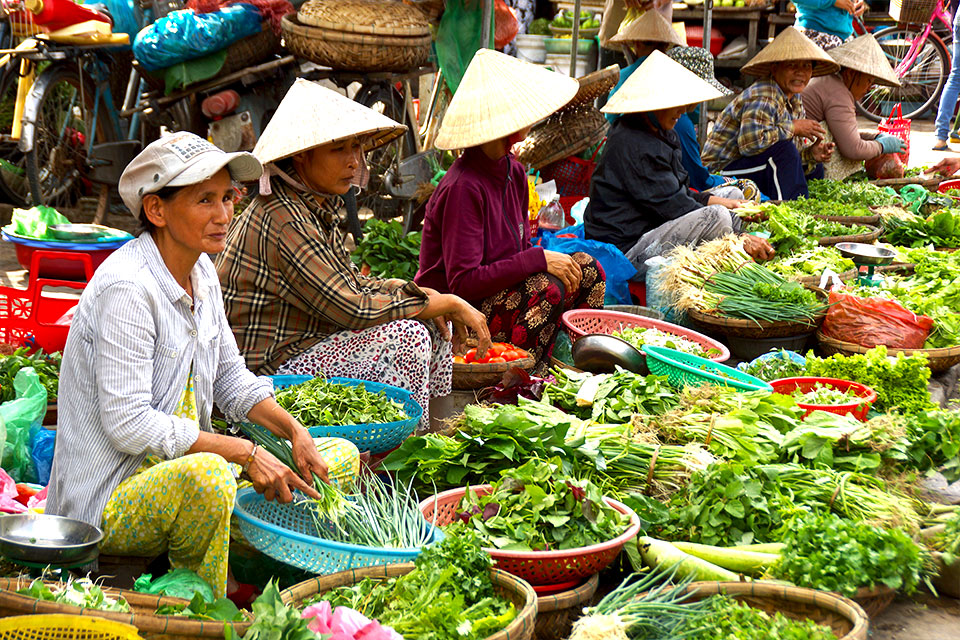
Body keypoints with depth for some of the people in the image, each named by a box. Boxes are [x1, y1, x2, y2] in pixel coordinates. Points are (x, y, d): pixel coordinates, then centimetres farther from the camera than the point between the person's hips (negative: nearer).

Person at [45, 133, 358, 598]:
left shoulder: (201, 273, 7)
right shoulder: (126, 288, -20)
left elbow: (230, 378, 16)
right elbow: (128, 424, -24)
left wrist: (294, 430, -1)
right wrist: (244, 453, -23)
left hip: (181, 466, 9)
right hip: (105, 504, -9)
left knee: (342, 458, 6)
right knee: (205, 474, -41)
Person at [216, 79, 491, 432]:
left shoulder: (319, 204, 7)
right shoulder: (284, 220, -23)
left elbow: (346, 282, 14)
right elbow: (352, 309, -24)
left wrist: (423, 294, -3)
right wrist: (449, 303, -16)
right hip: (271, 371, -10)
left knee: (433, 325, 9)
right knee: (406, 335, -22)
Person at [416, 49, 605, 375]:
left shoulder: (513, 171, 7)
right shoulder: (463, 187, -22)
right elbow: (463, 281, -27)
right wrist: (539, 259, -24)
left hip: (494, 290, 9)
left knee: (587, 271, 0)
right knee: (547, 288, -28)